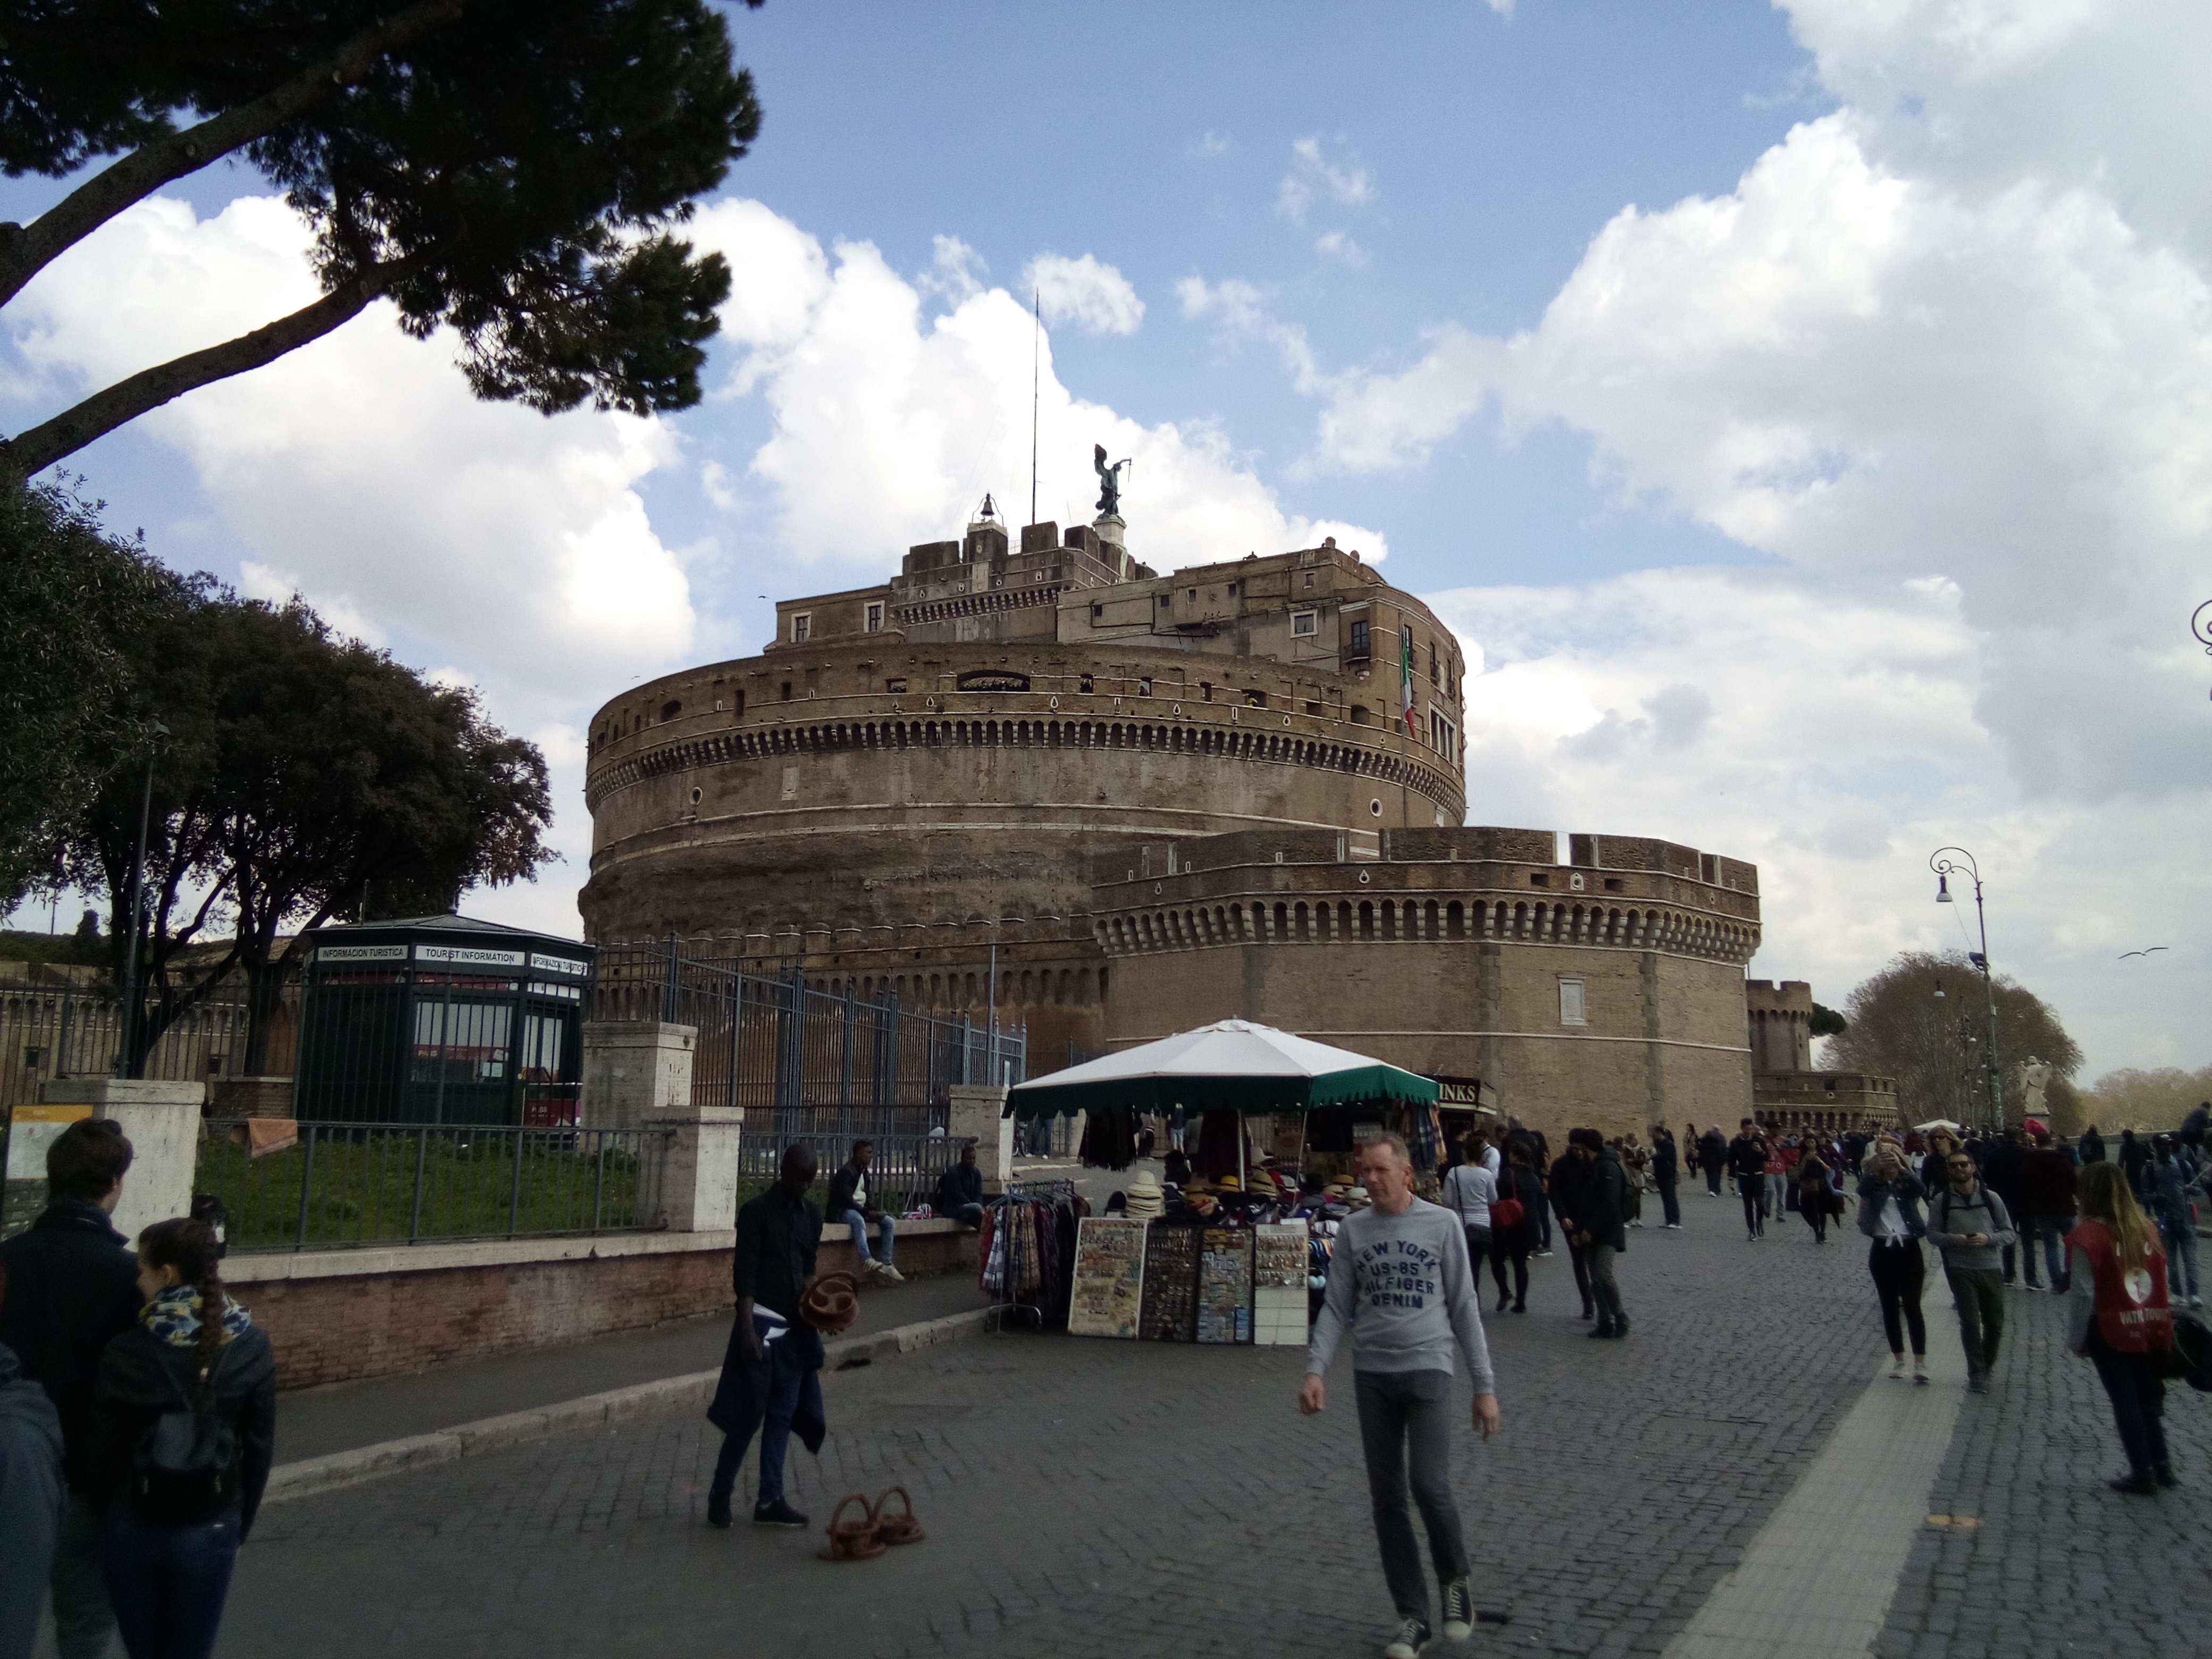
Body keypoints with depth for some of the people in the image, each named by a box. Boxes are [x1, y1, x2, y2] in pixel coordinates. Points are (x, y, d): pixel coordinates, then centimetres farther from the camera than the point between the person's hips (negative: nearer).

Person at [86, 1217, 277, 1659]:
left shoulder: (126, 1352, -14)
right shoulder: (252, 1348, -10)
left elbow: (101, 1449, -7)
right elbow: (260, 1449, -5)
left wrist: (108, 1516, 10)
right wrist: (241, 1525, 7)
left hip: (133, 1527, 0)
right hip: (211, 1530, 0)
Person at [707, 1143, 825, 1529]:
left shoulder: (812, 1215, 9)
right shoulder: (756, 1212, -10)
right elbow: (745, 1275, -13)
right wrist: (747, 1329, -19)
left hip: (795, 1326, 6)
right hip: (763, 1321, -6)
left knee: (782, 1414, 7)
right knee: (749, 1412, -2)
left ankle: (769, 1501, 14)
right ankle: (720, 1490, 17)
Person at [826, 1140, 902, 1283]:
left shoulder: (864, 1173, 16)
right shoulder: (847, 1172, -13)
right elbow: (847, 1200, -22)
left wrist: (878, 1212, 0)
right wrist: (869, 1213, -25)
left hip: (861, 1210, 9)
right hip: (843, 1211, -9)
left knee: (889, 1222, -7)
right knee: (859, 1220, -41)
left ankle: (886, 1263, -12)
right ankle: (868, 1262, -53)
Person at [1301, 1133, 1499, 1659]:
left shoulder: (1442, 1225, -2)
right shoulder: (1353, 1229, 4)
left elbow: (1464, 1308, 1)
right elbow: (1336, 1307, 5)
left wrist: (1485, 1386, 0)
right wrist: (1315, 1370, -8)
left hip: (1427, 1367, -3)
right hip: (1371, 1373, 3)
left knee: (1430, 1486, -13)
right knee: (1387, 1497, 6)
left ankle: (1456, 1581, 16)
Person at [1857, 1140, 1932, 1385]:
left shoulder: (1908, 1184, 2)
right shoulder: (1874, 1184, 3)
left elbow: (1922, 1190, -21)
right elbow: (1863, 1191, -19)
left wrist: (1901, 1168, -27)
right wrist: (1876, 1166, -27)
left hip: (1908, 1248, -2)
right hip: (1882, 1250, 2)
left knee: (1911, 1306, -4)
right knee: (1889, 1307, 7)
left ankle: (1920, 1362, 1)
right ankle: (1898, 1360, 18)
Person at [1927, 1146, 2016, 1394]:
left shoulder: (1991, 1198, 1)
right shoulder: (1941, 1201, -1)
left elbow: (2009, 1232, 4)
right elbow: (1932, 1234, 2)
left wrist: (1988, 1238, -15)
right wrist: (1953, 1239, -17)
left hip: (1991, 1268, 2)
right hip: (1960, 1269, -2)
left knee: (1995, 1323, 11)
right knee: (1970, 1322, -4)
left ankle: (1987, 1364, 35)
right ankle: (1977, 1374, 8)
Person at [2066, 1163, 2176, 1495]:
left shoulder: (2088, 1235, -16)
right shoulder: (2146, 1227, 1)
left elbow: (2083, 1293, -15)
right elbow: (2162, 1279, 6)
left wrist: (2076, 1339, -6)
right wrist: (2161, 1324, 16)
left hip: (2111, 1332, -5)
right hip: (2150, 1329, 5)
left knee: (2125, 1402, 6)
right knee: (2148, 1398, 18)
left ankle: (2142, 1474, 11)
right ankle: (2161, 1465, 24)